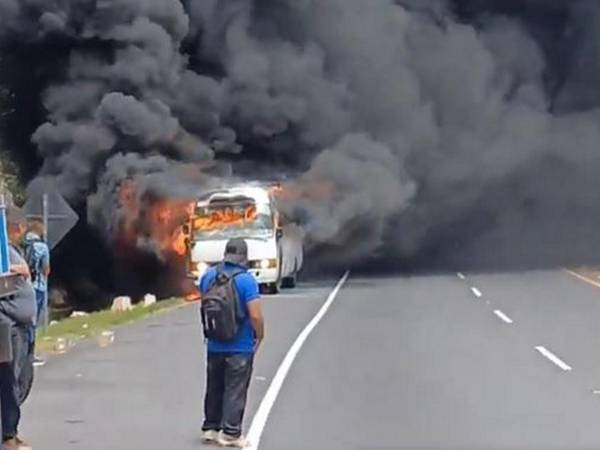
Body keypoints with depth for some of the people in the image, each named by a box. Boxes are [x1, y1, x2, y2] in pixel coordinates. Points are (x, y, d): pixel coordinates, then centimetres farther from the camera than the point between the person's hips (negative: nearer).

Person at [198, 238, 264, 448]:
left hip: (214, 345, 5)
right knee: (235, 391, 3)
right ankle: (230, 433, 5)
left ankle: (210, 428, 26)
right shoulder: (246, 280, -18)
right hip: (240, 347, -5)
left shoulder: (209, 276, 0)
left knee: (214, 388, 17)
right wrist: (260, 336, -5)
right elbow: (256, 315, -21)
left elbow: (203, 303, 15)